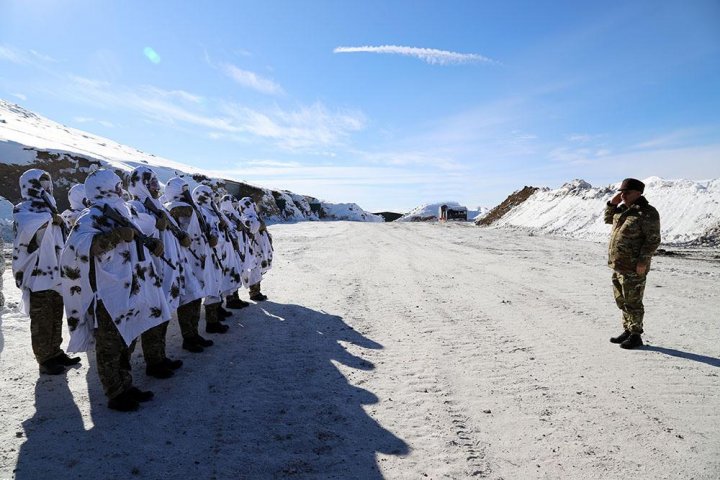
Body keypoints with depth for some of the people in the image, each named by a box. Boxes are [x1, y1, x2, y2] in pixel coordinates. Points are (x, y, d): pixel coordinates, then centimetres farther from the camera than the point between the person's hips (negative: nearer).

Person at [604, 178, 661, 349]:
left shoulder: (647, 213, -15)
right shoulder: (624, 209, 11)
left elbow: (653, 240, -17)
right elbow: (608, 219, 25)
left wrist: (643, 261, -20)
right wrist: (613, 203, 8)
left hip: (633, 268, -9)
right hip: (618, 265, 9)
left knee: (632, 302, 0)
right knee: (621, 300, 17)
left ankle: (635, 335, 12)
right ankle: (627, 331, 29)